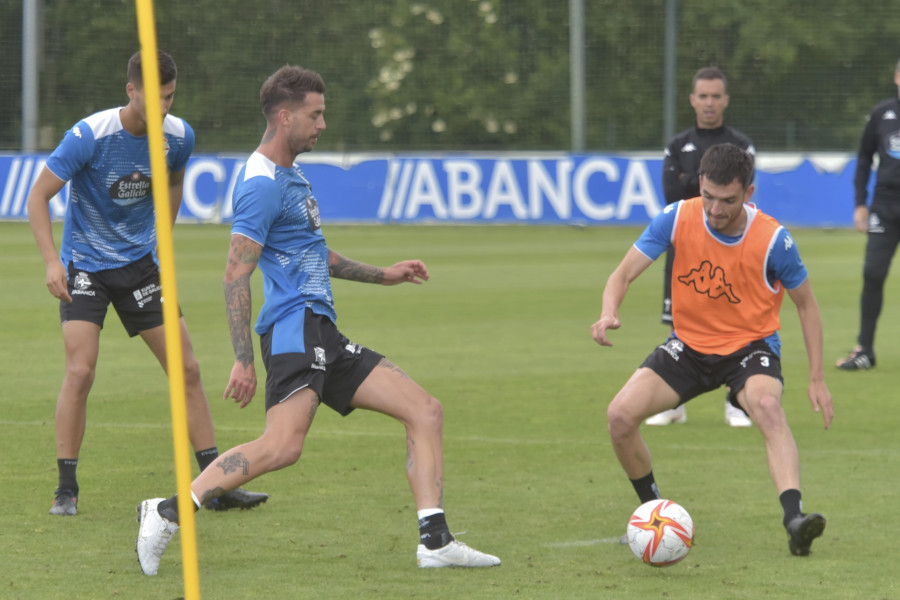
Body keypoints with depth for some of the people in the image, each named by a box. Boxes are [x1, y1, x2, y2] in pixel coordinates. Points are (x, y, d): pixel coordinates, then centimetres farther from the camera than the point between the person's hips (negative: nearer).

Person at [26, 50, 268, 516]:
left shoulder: (178, 136, -7)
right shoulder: (89, 136, -21)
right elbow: (38, 196, -15)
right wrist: (52, 262, -23)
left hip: (140, 263, 4)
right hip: (85, 265, -4)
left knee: (186, 369, 0)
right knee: (80, 371, -17)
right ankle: (66, 489, -5)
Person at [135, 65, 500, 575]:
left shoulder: (292, 177, 23)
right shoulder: (263, 184, -10)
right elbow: (236, 274, -17)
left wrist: (383, 276, 37)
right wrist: (244, 361, -22)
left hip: (324, 339, 10)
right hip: (296, 327, -10)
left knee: (426, 410, 3)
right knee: (283, 446, -29)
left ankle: (435, 541, -3)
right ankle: (170, 512, -22)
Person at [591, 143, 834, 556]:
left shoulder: (773, 240, -18)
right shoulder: (677, 219, -14)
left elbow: (805, 304, -2)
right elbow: (623, 274, -9)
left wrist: (817, 378, -3)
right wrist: (609, 313, -33)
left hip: (750, 346, -3)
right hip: (689, 344, 3)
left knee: (768, 408, -36)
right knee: (620, 415, -15)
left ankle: (794, 519, -47)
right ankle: (653, 509, 10)